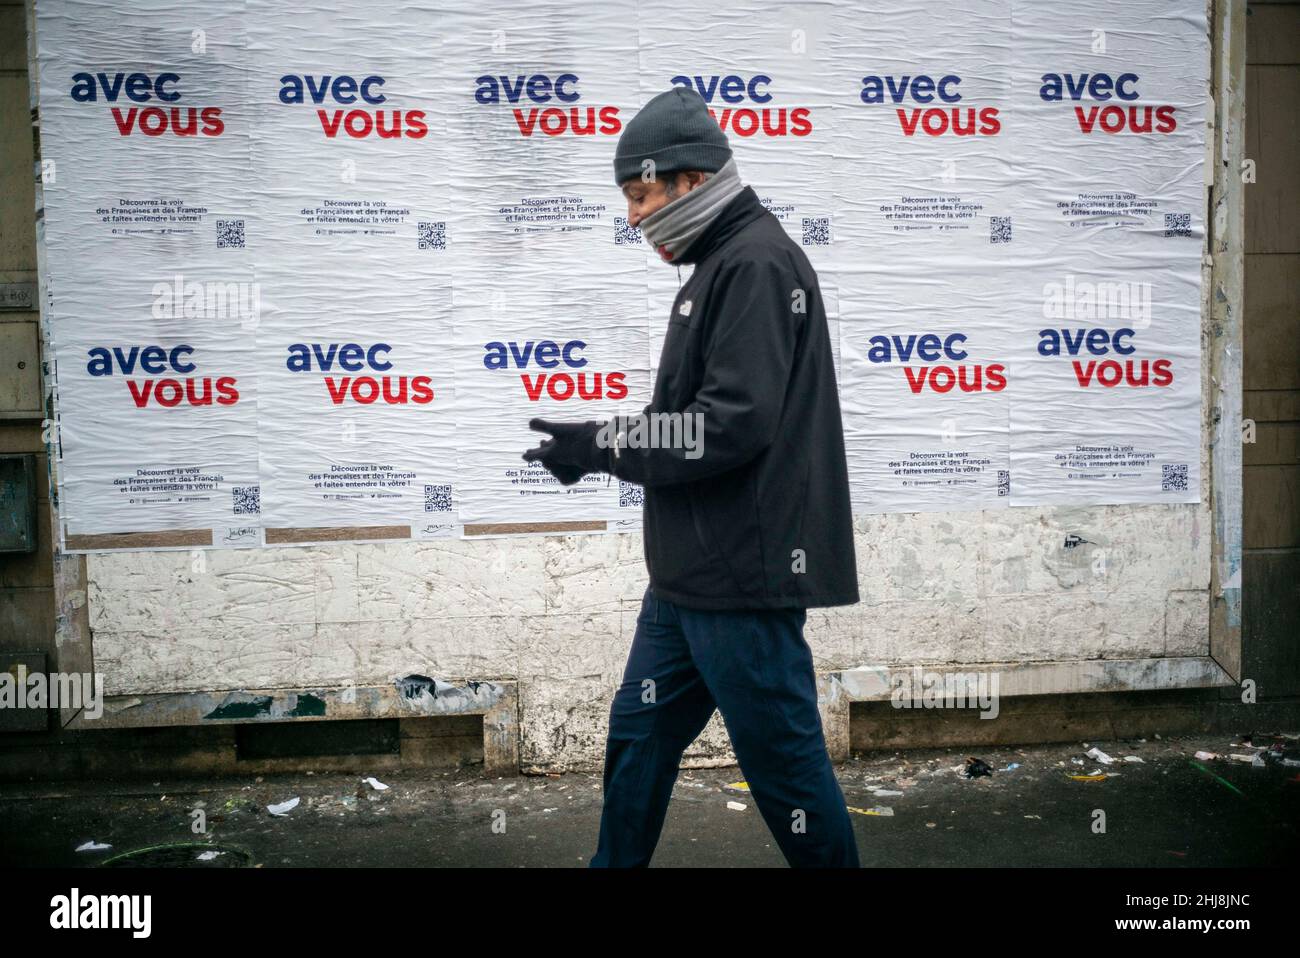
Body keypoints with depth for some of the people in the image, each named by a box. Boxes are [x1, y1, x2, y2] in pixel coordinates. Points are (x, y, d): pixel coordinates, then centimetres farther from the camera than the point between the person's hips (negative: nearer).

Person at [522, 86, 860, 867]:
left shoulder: (756, 263, -15)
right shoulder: (724, 264, 17)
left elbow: (731, 426, -23)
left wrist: (602, 445, -13)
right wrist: (606, 444, 7)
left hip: (743, 578, -10)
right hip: (691, 575, 10)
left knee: (783, 760, 3)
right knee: (638, 739, 18)